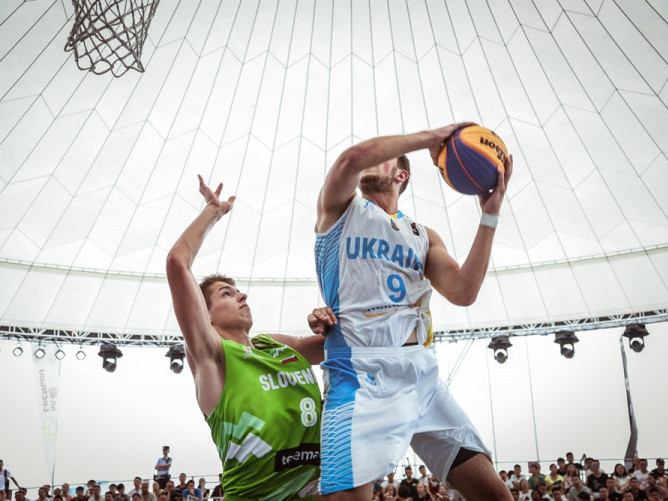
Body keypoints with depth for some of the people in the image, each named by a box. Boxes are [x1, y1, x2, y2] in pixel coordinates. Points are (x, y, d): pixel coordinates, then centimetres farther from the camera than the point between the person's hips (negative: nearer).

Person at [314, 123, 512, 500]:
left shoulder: (424, 236, 21)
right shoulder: (341, 209, 11)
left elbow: (463, 293, 4)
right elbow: (353, 157, -11)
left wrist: (490, 215, 1)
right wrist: (430, 137, -1)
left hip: (422, 373, 5)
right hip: (361, 371, -4)